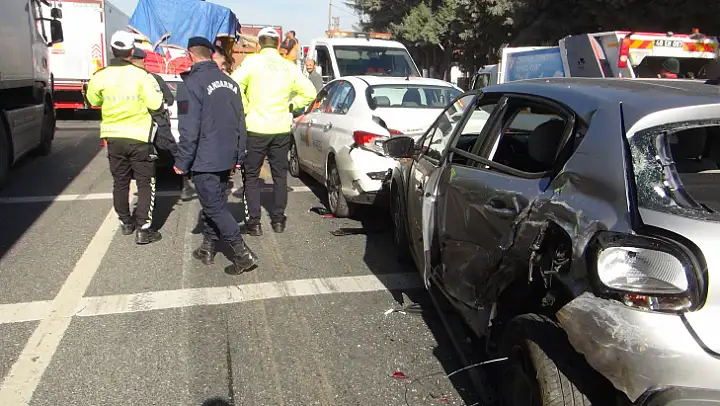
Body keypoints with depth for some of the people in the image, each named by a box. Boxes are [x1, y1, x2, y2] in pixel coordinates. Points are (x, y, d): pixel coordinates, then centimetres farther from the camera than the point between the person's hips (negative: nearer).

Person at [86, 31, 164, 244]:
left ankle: (126, 223, 28)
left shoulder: (100, 77, -4)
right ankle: (143, 229, -1)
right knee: (145, 184, 4)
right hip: (139, 137, -3)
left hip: (114, 137, 4)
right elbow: (155, 103, -13)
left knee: (120, 182, 17)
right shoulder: (140, 75, -13)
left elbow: (93, 101, 11)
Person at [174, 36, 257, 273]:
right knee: (214, 203, 18)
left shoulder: (193, 82, -13)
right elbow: (240, 123, 12)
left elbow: (190, 128, -18)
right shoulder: (230, 82, 10)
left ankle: (243, 254, -6)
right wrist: (239, 156, 17)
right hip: (226, 158, 8)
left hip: (205, 160, -7)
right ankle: (208, 249, 29)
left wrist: (182, 162, -10)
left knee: (215, 208, -2)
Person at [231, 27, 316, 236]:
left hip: (256, 127, -3)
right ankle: (278, 219, 20)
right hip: (281, 129, 3)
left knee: (252, 175, 8)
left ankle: (254, 222, 7)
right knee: (280, 174, 15)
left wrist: (245, 108, -7)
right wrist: (290, 105, 11)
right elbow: (309, 91, 6)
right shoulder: (288, 67, 5)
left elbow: (235, 84, -19)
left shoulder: (252, 61, -6)